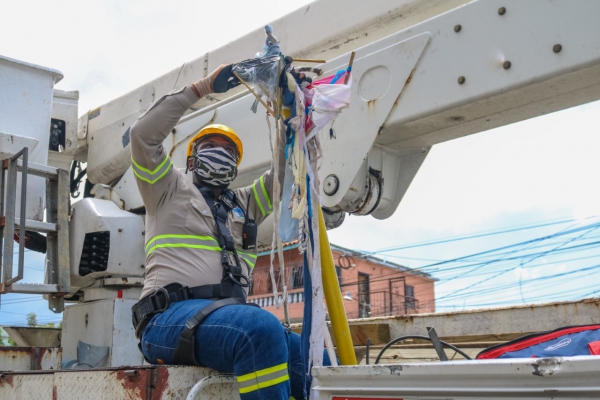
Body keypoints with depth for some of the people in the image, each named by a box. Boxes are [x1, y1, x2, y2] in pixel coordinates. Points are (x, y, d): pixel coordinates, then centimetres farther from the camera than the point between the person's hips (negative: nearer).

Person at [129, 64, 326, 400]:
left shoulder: (244, 205, 32)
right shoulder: (170, 190, 19)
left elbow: (287, 171, 25)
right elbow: (144, 133, 5)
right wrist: (203, 87, 5)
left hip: (227, 318, 6)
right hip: (171, 317, -5)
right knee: (262, 328, -37)